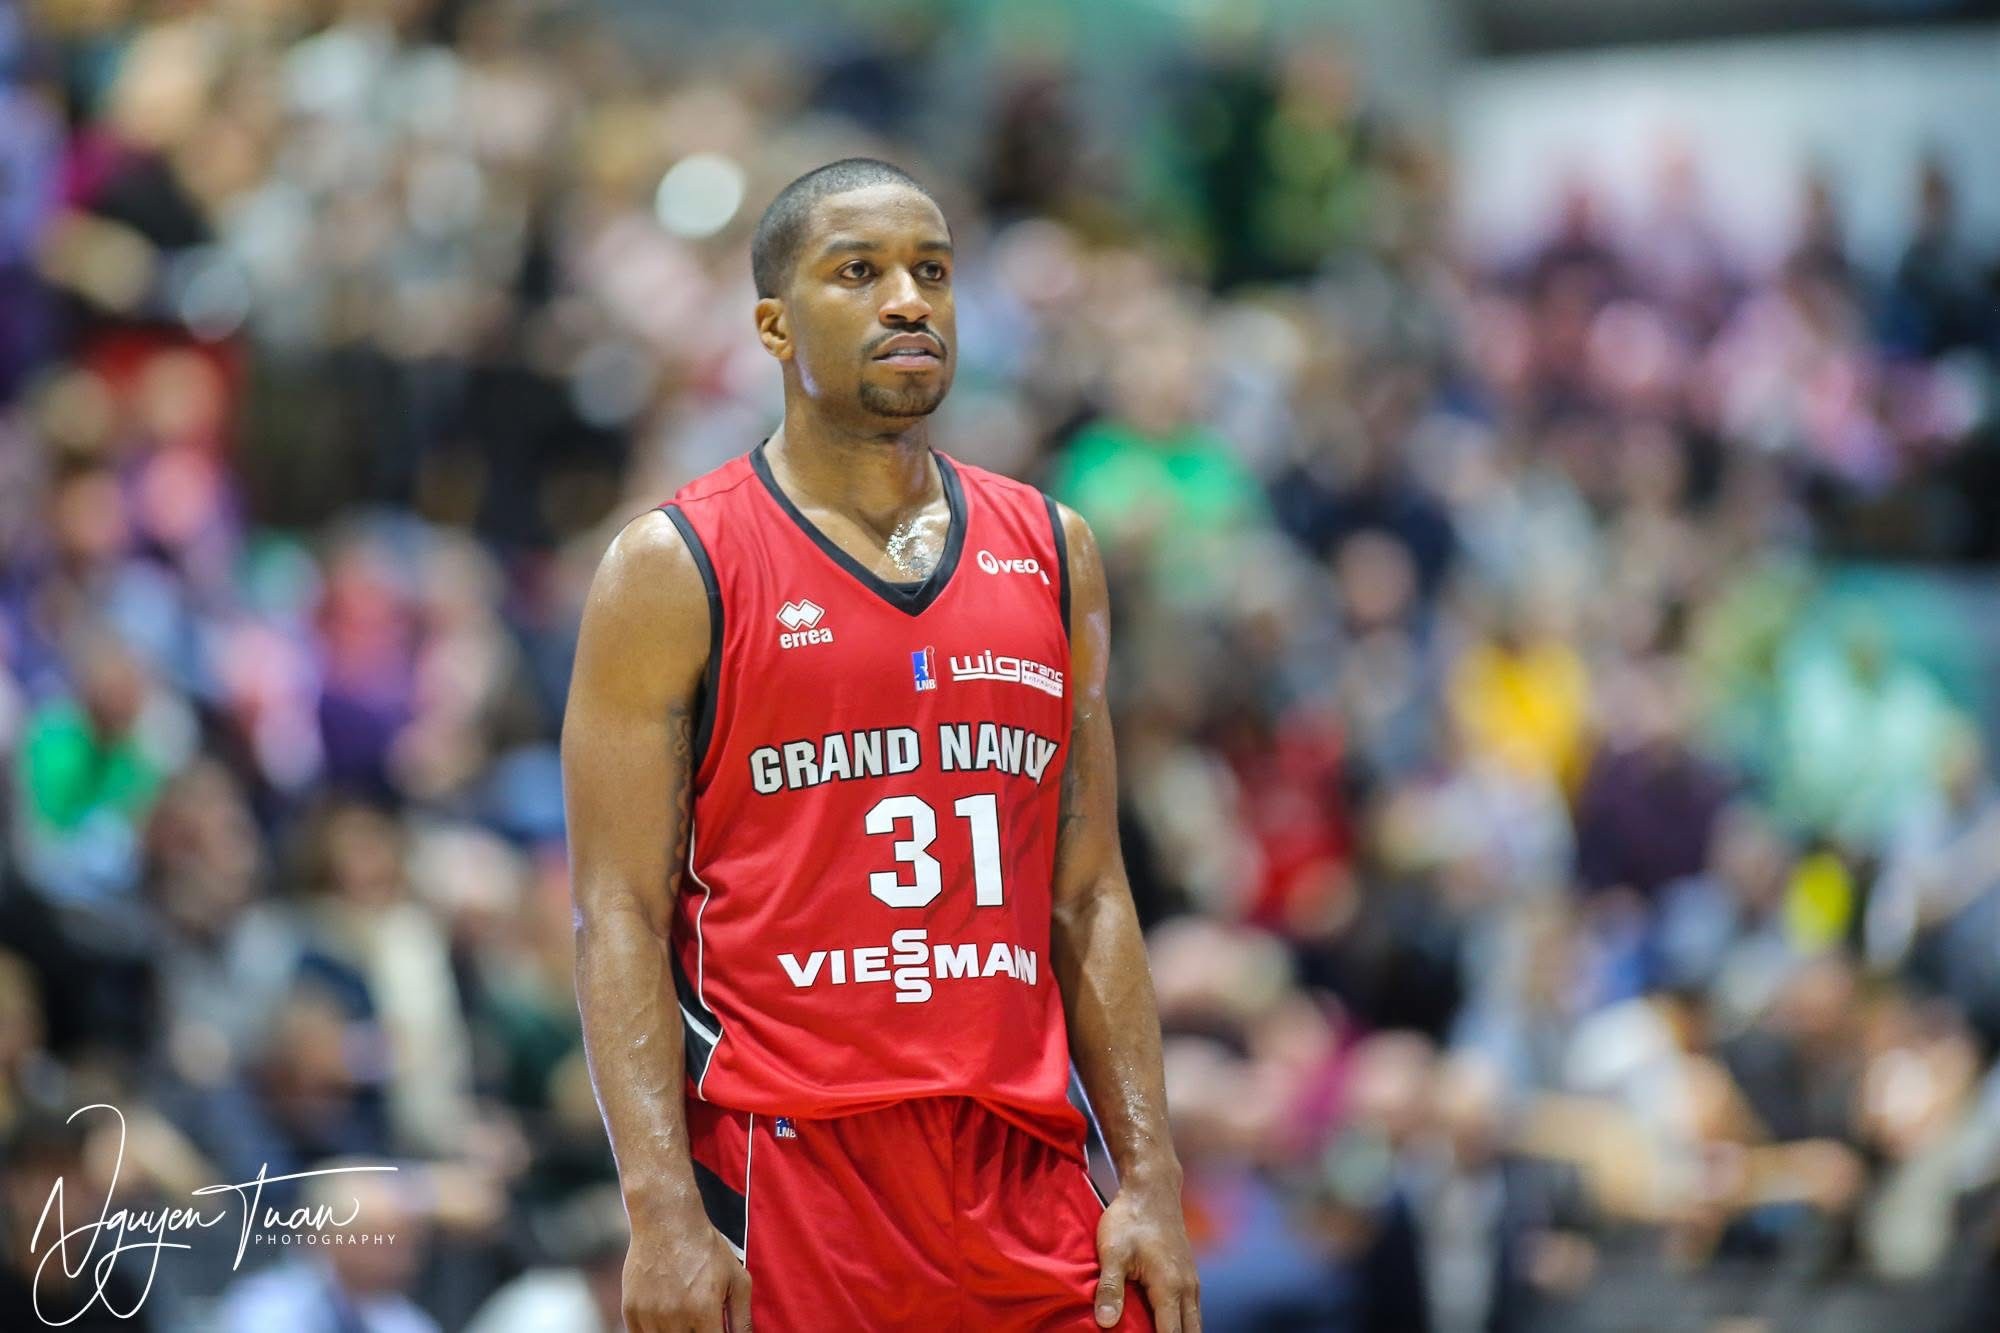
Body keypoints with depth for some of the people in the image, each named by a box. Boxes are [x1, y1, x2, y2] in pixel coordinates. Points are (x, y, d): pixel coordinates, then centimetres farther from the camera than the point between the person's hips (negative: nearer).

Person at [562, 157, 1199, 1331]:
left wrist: (1151, 1179, 5)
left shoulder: (1050, 554, 13)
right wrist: (663, 1208, -16)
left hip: (1024, 1179, 4)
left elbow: (1089, 898, 14)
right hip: (782, 1178, -4)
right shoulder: (678, 568, -1)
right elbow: (621, 913, -6)